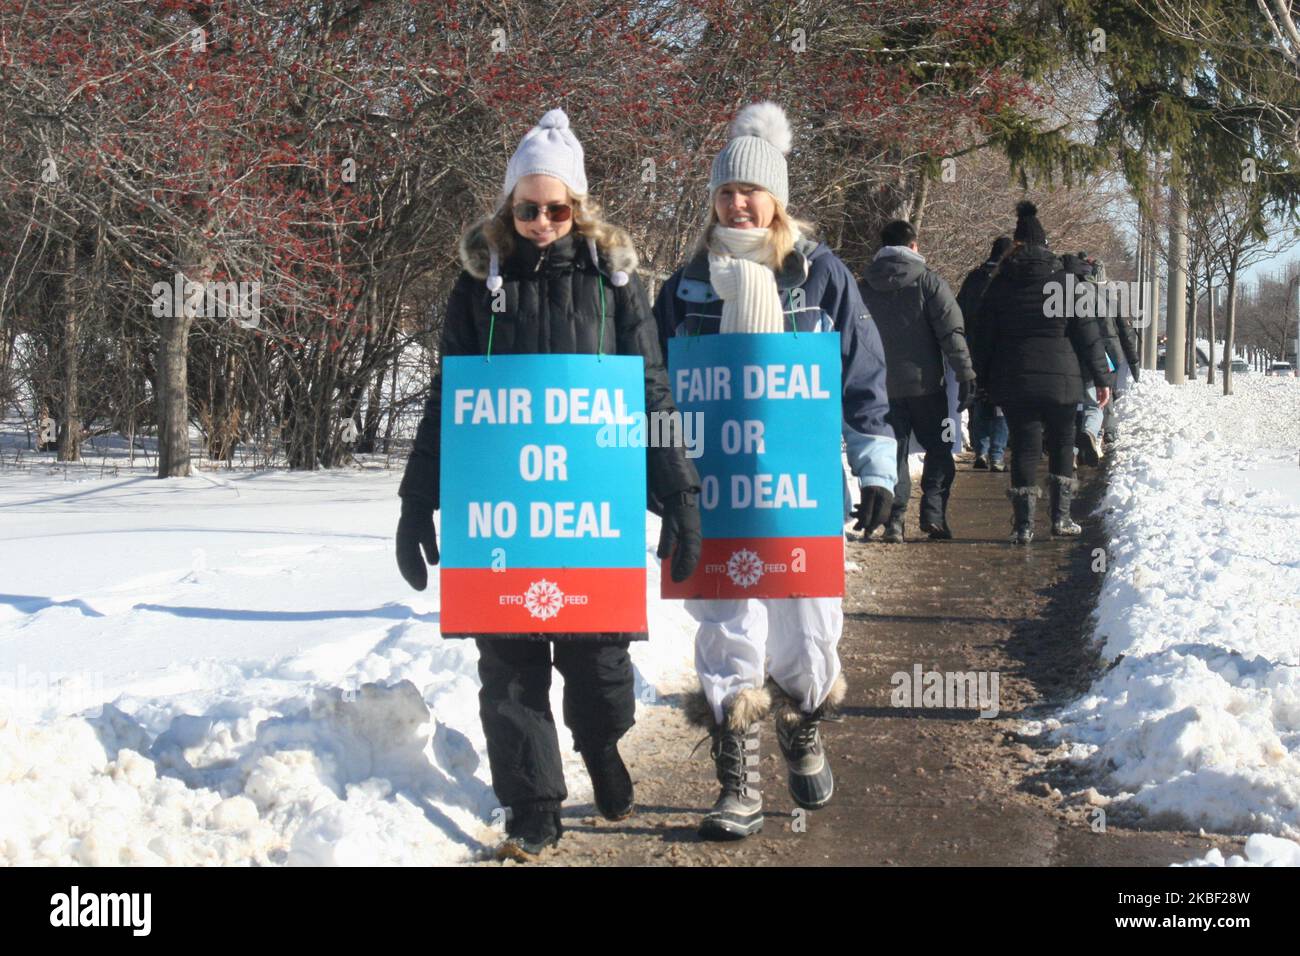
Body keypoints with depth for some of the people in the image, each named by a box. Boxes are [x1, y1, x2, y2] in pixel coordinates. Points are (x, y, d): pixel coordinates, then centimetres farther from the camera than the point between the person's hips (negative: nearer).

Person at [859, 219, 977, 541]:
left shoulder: (863, 288, 8)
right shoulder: (928, 281, -5)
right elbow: (952, 332, -10)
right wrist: (965, 375, -9)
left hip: (881, 385, 3)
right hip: (924, 383, -3)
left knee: (892, 453, 9)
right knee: (939, 449, 9)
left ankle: (893, 520, 0)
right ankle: (933, 513, -3)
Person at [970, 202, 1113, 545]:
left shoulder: (1000, 285, 4)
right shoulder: (1065, 282, 0)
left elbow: (983, 336, 6)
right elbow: (1087, 333, 0)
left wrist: (982, 378, 14)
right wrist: (1102, 377, 5)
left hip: (1012, 381, 1)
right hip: (1060, 380, -1)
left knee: (1024, 447, 3)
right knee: (1062, 446, 14)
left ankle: (1023, 524, -2)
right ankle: (1061, 517, 11)